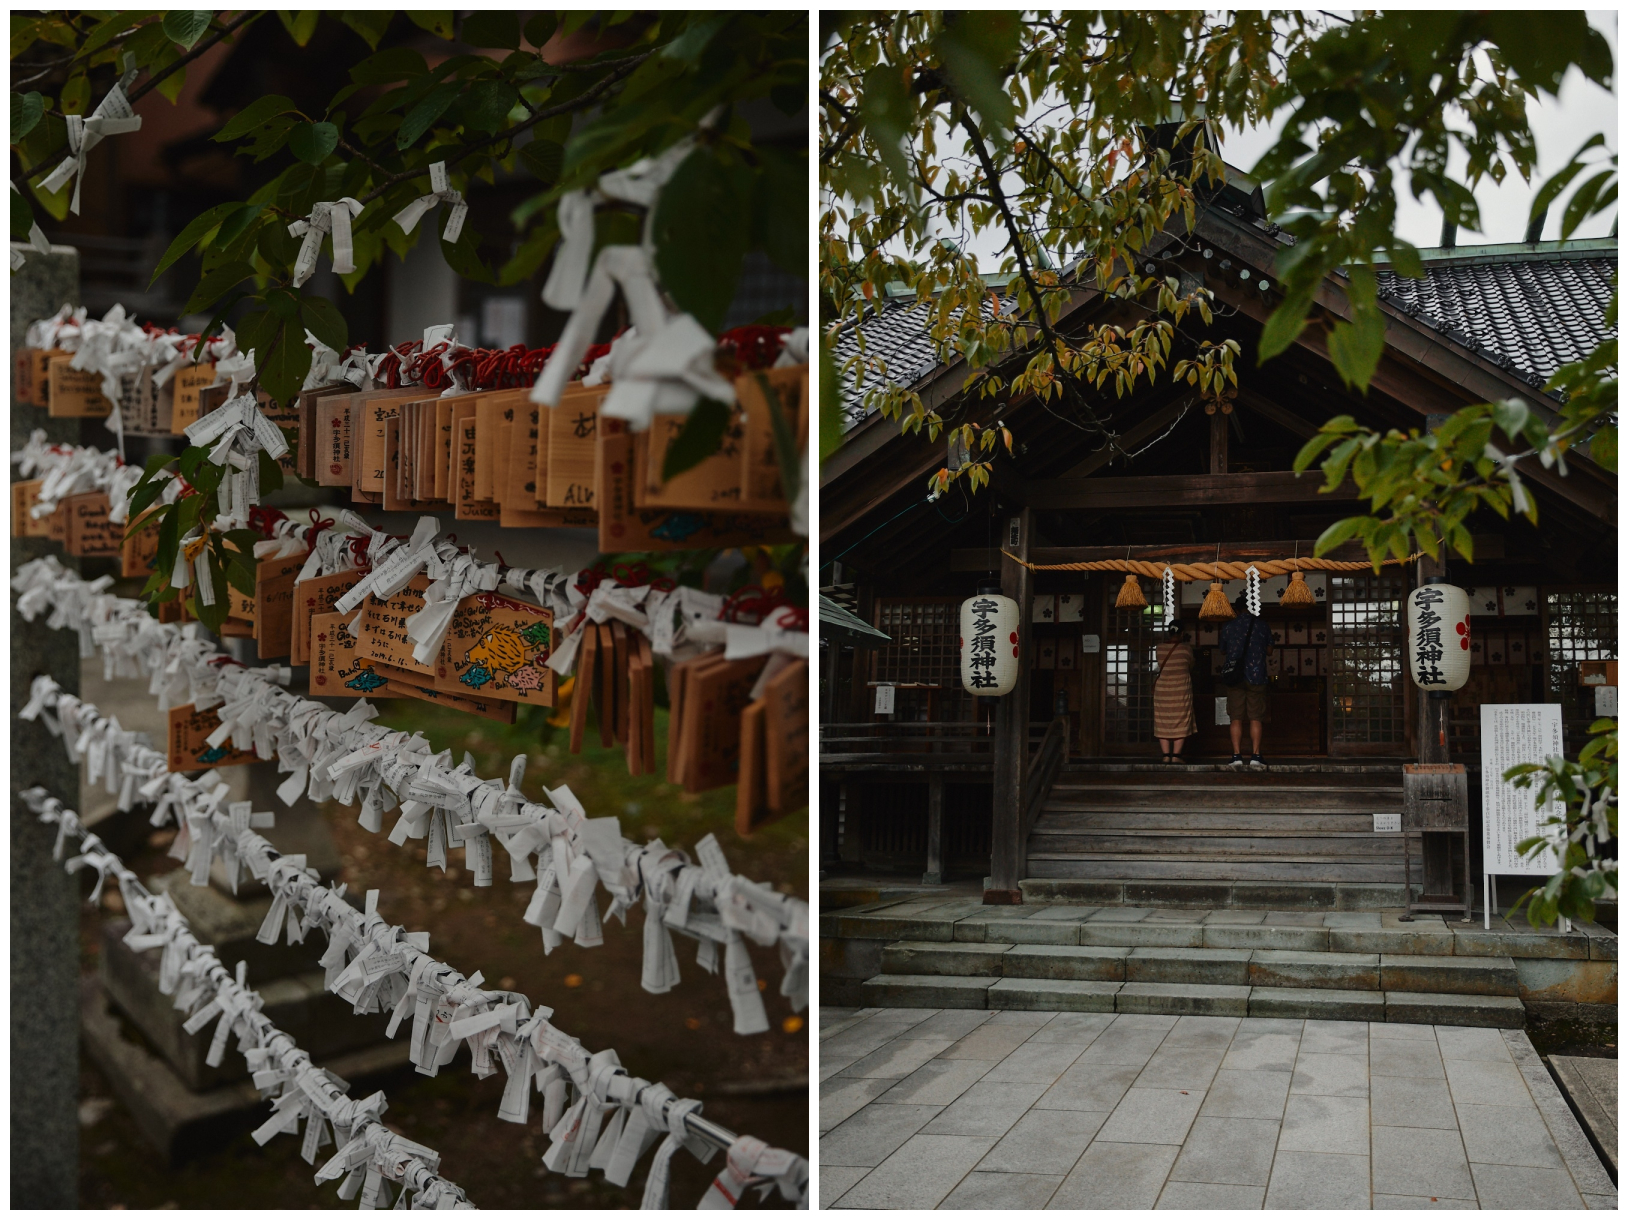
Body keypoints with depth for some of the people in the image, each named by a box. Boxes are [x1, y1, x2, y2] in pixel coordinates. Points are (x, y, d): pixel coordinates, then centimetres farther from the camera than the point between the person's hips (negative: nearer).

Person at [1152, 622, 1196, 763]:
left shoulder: (1160, 648, -1)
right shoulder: (1186, 647, -6)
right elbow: (1191, 667, 7)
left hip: (1162, 690, 2)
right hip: (1181, 691, -2)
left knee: (1163, 723, 6)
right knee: (1180, 723, 4)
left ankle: (1166, 755, 2)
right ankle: (1176, 755, -1)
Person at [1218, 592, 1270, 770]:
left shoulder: (1228, 627, 2)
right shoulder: (1262, 626, 2)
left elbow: (1223, 651, 14)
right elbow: (1269, 648, 15)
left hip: (1235, 678, 0)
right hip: (1256, 677, 0)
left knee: (1236, 719, 2)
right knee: (1256, 719, 2)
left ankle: (1237, 756, -4)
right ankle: (1255, 756, -3)